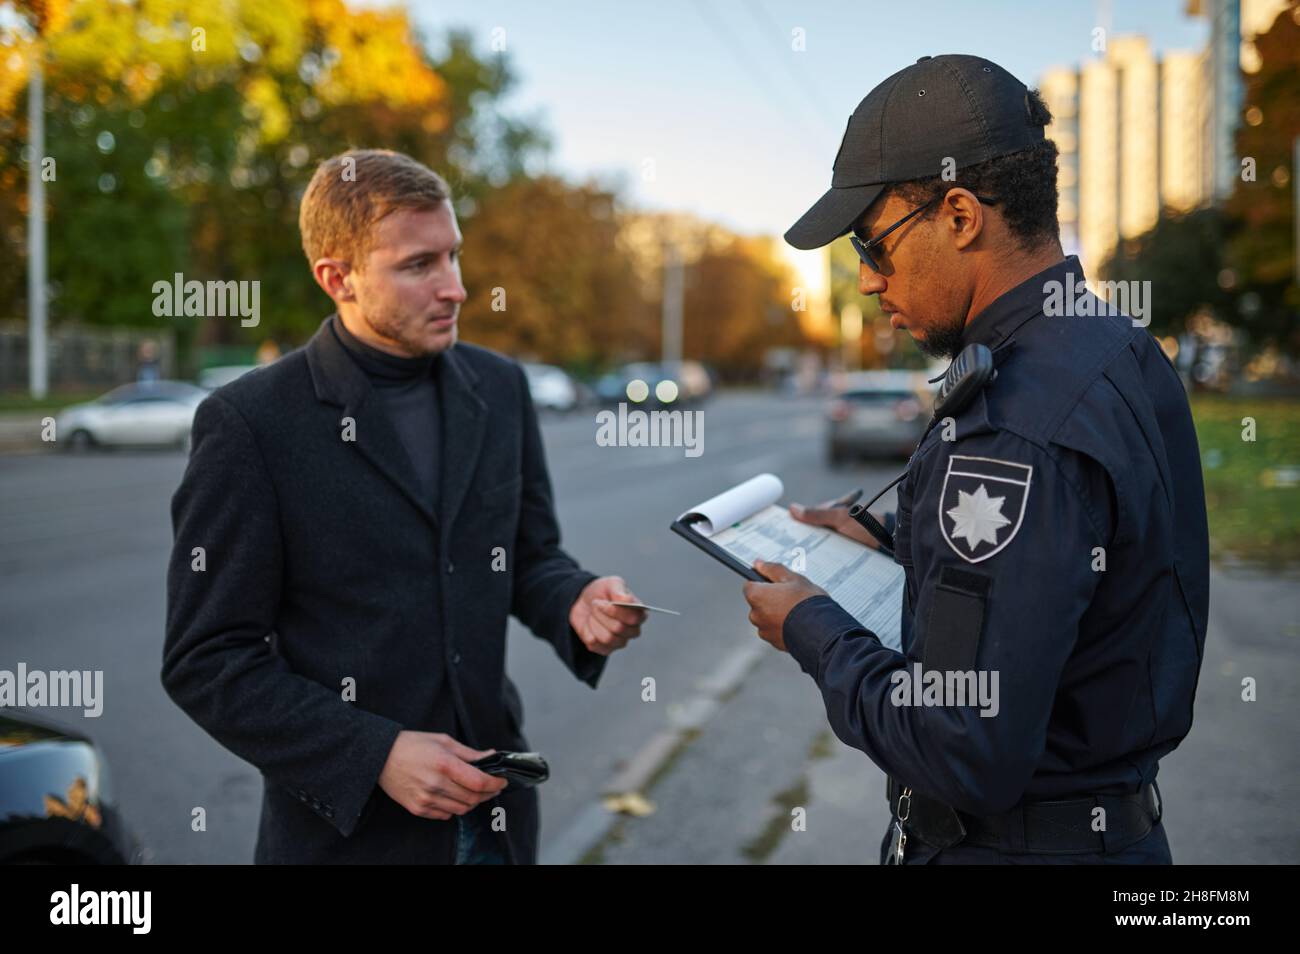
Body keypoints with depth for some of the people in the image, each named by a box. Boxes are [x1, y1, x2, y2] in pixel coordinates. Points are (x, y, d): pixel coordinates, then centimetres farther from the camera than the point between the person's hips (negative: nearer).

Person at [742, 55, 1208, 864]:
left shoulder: (1015, 434, -27)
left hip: (1009, 842, -9)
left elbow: (966, 756, -27)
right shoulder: (1127, 356, 3)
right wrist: (896, 539, 13)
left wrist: (811, 631, -13)